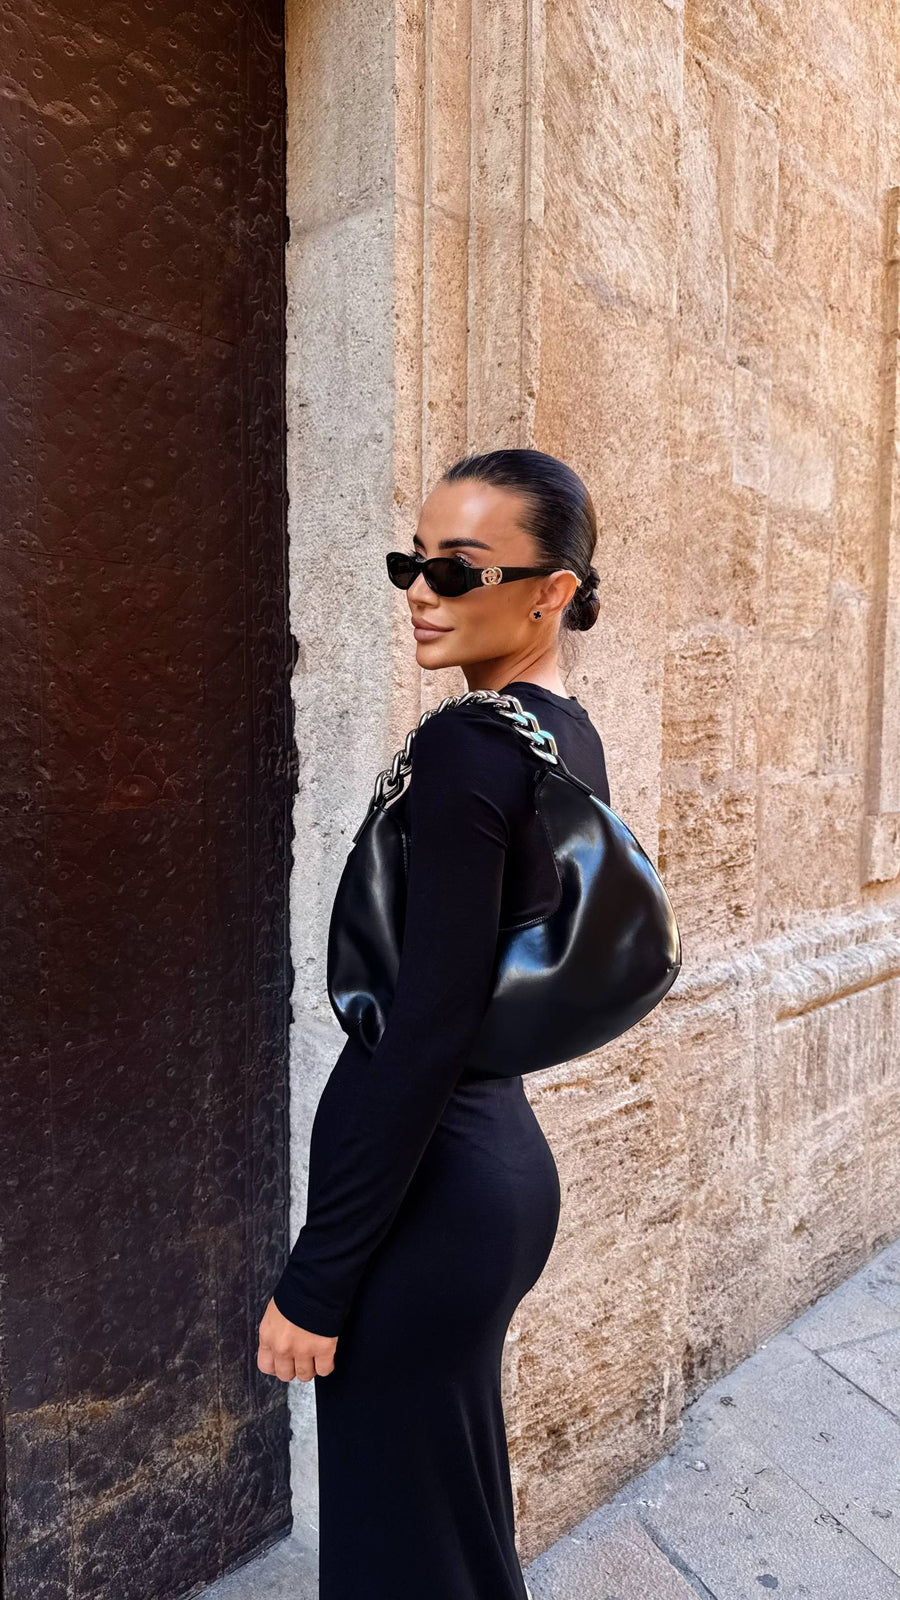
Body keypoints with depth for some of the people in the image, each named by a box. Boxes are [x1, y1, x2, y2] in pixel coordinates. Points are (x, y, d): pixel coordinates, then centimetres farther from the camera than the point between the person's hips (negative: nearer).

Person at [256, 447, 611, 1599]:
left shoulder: (465, 747, -21)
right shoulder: (575, 738, 7)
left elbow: (426, 1026, -23)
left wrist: (313, 1282, -14)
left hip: (425, 1186, -9)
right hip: (505, 1156, 9)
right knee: (464, 1507, 27)